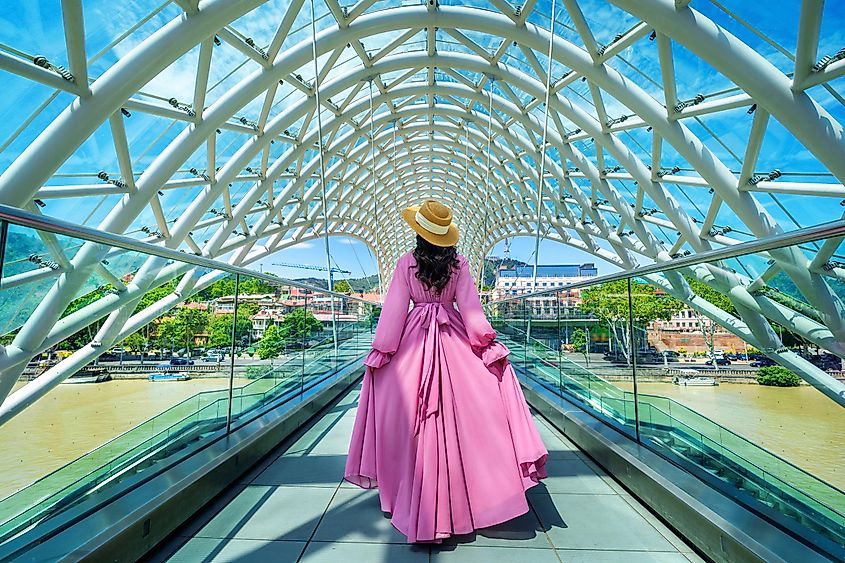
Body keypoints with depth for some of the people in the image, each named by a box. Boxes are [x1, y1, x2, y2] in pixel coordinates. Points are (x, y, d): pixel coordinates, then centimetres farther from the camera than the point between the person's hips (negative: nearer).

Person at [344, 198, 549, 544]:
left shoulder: (405, 263, -3)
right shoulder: (460, 263, 0)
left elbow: (393, 310, -3)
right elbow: (470, 306, -4)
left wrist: (381, 349, 2)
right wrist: (487, 343, 0)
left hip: (415, 340, 0)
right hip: (454, 338, 1)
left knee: (410, 414, 10)